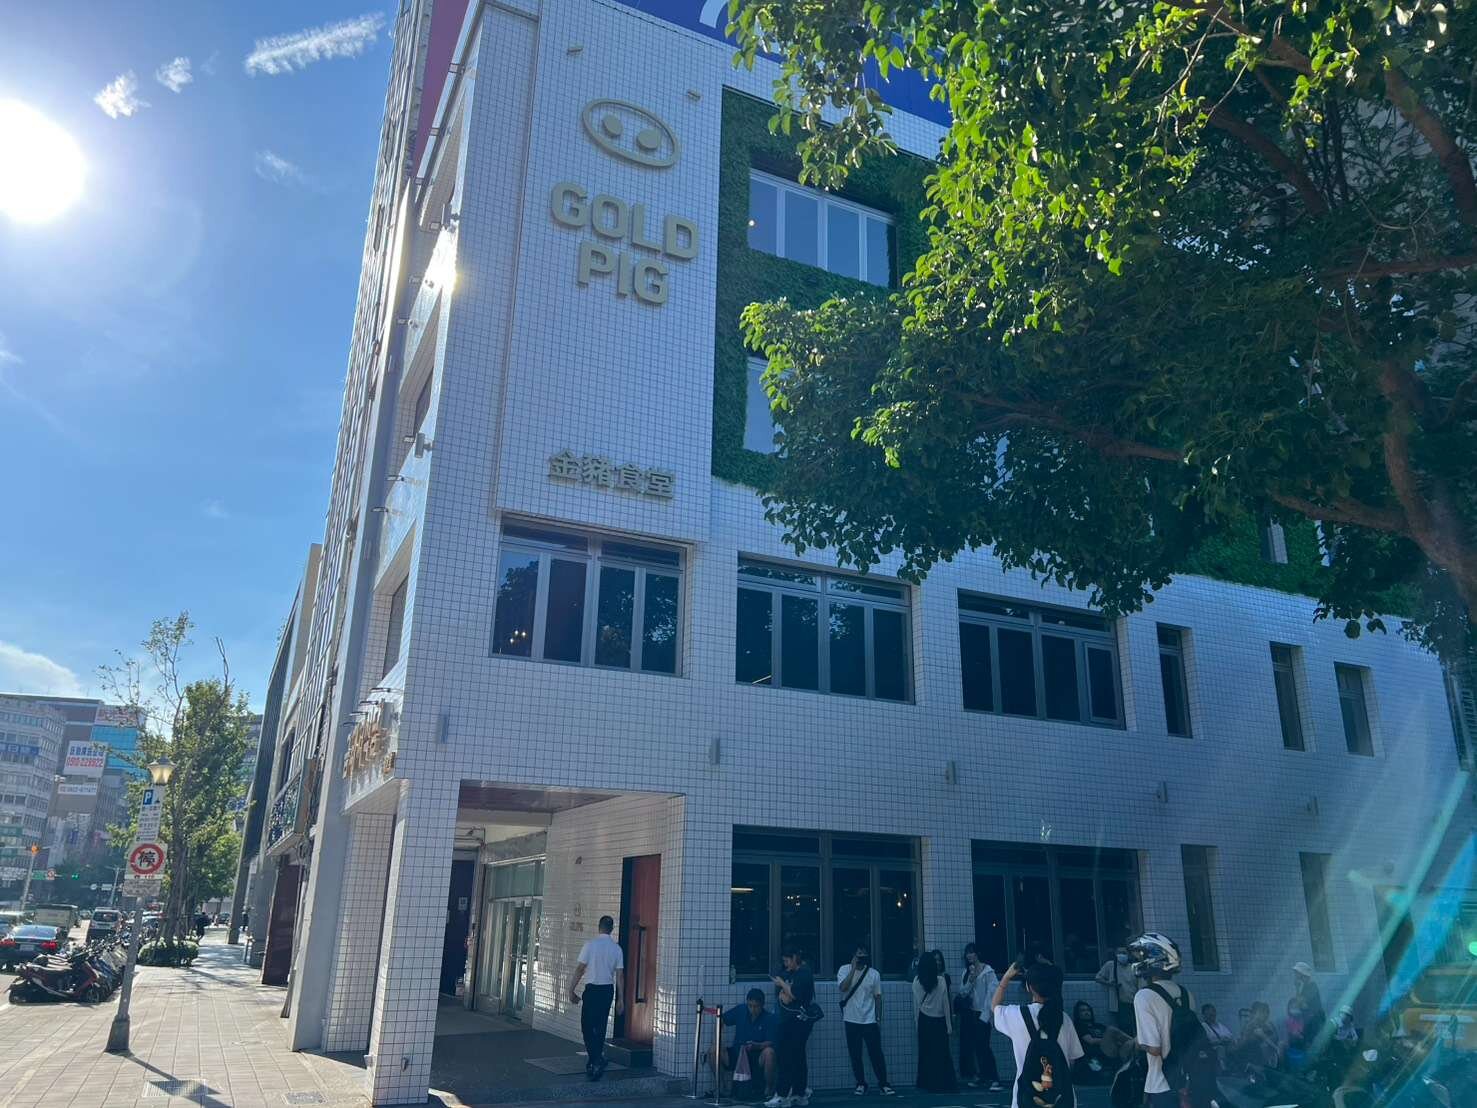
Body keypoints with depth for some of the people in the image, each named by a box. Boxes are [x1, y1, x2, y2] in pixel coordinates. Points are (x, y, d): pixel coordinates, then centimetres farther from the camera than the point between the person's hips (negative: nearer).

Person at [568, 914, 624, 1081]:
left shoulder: (590, 945, -8)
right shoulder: (616, 948, 2)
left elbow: (580, 969, -8)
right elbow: (619, 975, 2)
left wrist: (572, 990, 1)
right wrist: (620, 999, 7)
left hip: (592, 989, -4)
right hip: (608, 990, 4)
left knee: (587, 1027, 1)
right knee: (600, 1027, 15)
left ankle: (595, 1060, -14)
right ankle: (596, 1059, 20)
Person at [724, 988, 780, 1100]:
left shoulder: (770, 1018, -10)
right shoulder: (740, 1010, -1)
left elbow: (771, 1043, -17)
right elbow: (721, 1020, 2)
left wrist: (756, 1046, -34)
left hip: (758, 1058, -3)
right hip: (737, 1054, 3)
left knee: (769, 1052, -35)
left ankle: (769, 1089, -12)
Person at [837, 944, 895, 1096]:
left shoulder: (874, 973, 0)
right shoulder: (844, 970, -4)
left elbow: (878, 997, 6)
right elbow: (843, 987, -21)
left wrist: (879, 1018, 3)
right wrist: (853, 968, -21)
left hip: (869, 1020, 0)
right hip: (851, 1020, 0)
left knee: (876, 1053, 0)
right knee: (855, 1054, 6)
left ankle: (883, 1083, 9)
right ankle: (861, 1083, 19)